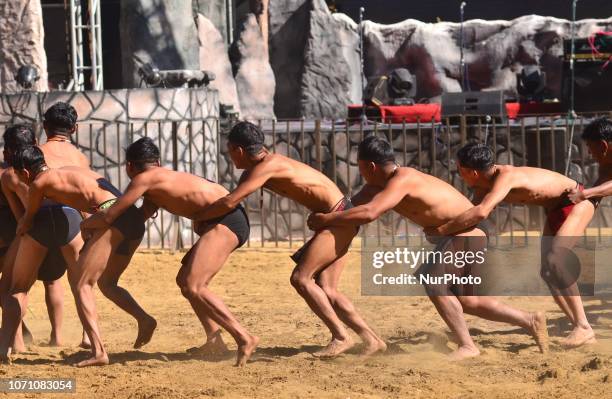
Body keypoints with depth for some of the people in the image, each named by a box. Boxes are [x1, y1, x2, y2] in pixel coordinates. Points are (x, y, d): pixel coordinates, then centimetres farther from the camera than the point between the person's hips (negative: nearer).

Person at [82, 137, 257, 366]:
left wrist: (84, 224, 16)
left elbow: (109, 217, -3)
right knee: (185, 280, 18)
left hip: (226, 219, -10)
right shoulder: (162, 180, 24)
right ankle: (214, 338, 13)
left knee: (192, 287, -17)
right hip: (230, 220, 10)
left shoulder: (144, 179, -4)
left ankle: (244, 338, -20)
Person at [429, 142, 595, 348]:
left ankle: (584, 328, -21)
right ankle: (580, 329, 8)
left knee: (553, 262, -25)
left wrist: (442, 230, -42)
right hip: (555, 209, 10)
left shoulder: (505, 176, -34)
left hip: (576, 202, -10)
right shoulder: (483, 187, -7)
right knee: (547, 272, 4)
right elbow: (475, 214, 8)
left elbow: (481, 213, -48)